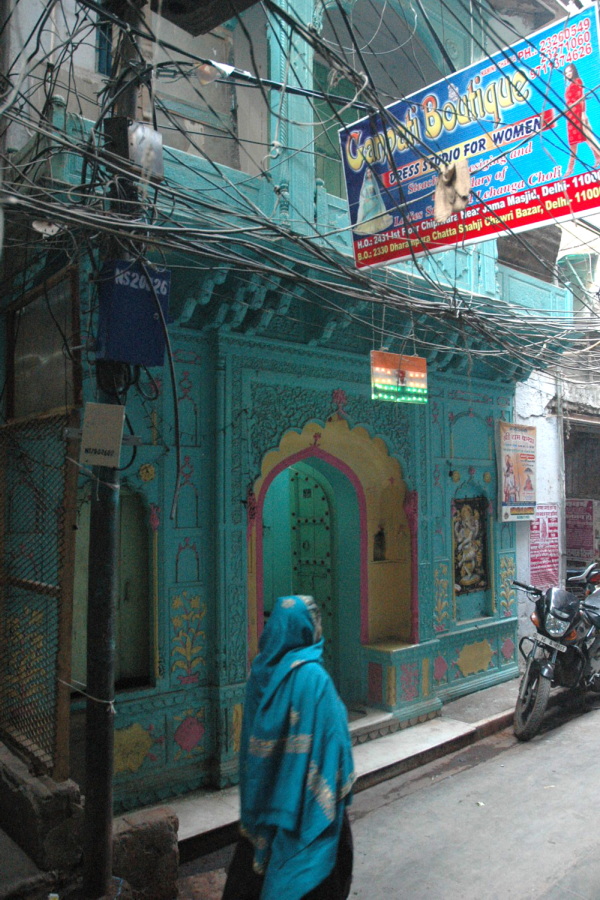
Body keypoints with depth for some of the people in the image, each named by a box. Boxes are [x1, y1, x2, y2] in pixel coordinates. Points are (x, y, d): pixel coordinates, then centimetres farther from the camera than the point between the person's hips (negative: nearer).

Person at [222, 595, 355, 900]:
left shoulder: (261, 669, -5)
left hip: (263, 788, 6)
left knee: (263, 850, 22)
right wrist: (341, 785, -5)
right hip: (301, 792, -6)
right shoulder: (312, 677, -25)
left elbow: (251, 736, 6)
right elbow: (330, 737, -20)